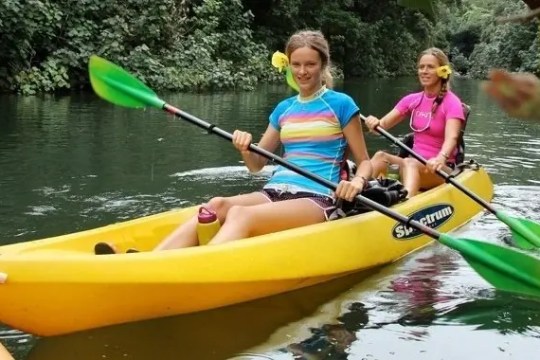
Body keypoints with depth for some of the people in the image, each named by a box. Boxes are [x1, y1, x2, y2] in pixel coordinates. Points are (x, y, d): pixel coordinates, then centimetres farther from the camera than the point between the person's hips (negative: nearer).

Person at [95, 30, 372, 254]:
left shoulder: (341, 104, 4)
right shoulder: (284, 109, 19)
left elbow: (364, 162, 6)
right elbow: (256, 165, 21)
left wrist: (357, 182, -18)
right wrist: (245, 149, -3)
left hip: (318, 200, -5)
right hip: (274, 193, 5)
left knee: (240, 214, -35)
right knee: (217, 205, -27)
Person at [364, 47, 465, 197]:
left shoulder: (451, 102, -7)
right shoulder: (412, 100, 9)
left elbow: (451, 137, -24)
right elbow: (383, 124, 1)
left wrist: (440, 159, -46)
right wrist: (375, 123, -25)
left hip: (442, 169, -5)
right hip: (415, 162, 5)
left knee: (410, 163, -37)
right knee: (381, 156, -22)